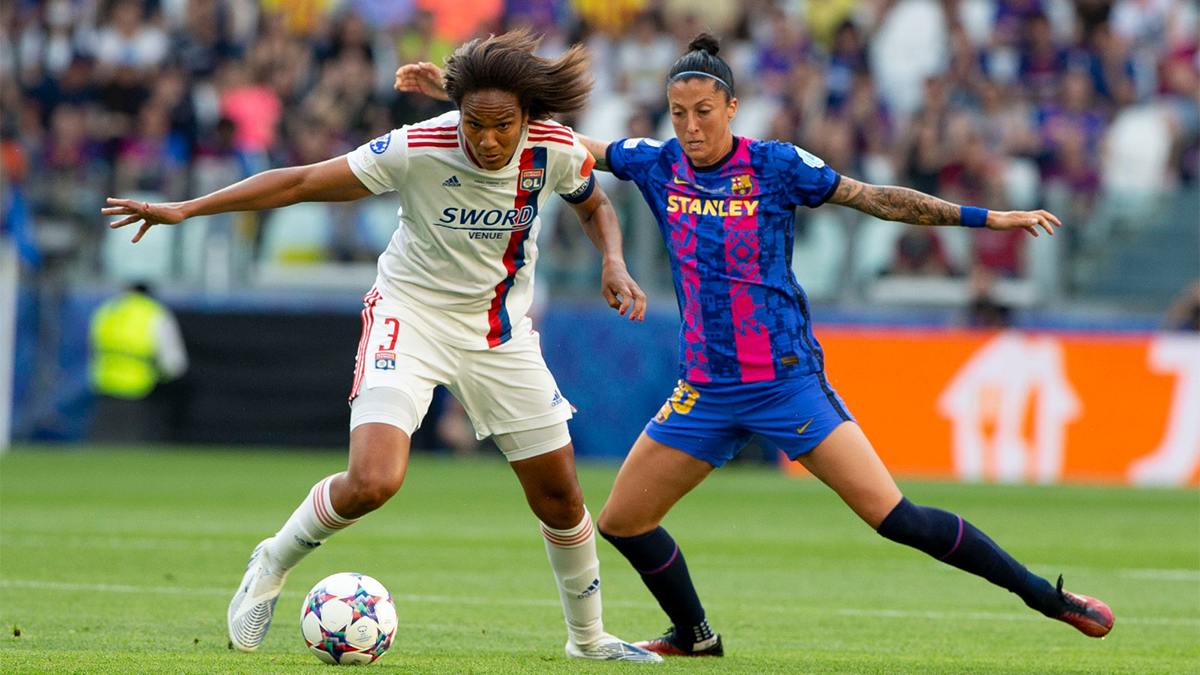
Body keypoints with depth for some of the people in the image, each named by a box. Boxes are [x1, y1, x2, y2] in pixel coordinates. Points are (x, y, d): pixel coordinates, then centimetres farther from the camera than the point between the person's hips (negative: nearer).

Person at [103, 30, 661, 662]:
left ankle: (588, 637, 31)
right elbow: (301, 182, -19)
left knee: (559, 497, 7)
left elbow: (594, 207, 10)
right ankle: (273, 563, 4)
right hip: (410, 312, -4)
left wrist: (614, 264, -11)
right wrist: (185, 209, -21)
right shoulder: (419, 148, -25)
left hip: (500, 334, 4)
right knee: (373, 481, -24)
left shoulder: (556, 151, -14)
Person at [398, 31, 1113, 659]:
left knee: (892, 516, -14)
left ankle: (1047, 596, -5)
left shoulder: (774, 166, -8)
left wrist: (987, 218, -9)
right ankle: (694, 635, 32)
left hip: (787, 379, -5)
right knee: (621, 520, 7)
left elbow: (877, 198, -5)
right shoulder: (658, 164, 2)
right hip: (705, 392, 5)